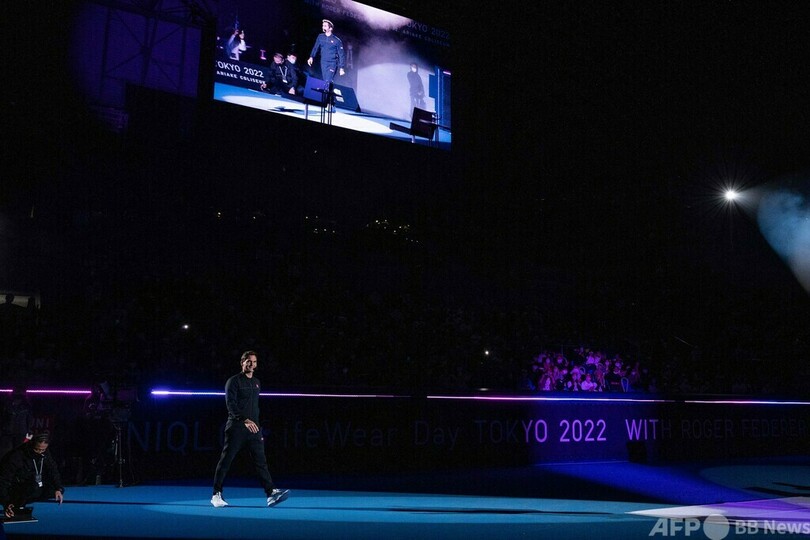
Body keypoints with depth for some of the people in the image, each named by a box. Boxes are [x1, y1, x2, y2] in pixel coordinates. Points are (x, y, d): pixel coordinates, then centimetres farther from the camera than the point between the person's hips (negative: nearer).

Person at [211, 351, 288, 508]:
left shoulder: (257, 383, 18)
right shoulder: (234, 381, -3)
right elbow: (230, 404, -14)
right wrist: (245, 420, -25)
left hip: (253, 429, 5)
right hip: (236, 428, -5)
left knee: (261, 461, -3)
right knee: (225, 461, 0)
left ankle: (271, 493, -10)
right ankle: (216, 495, 11)